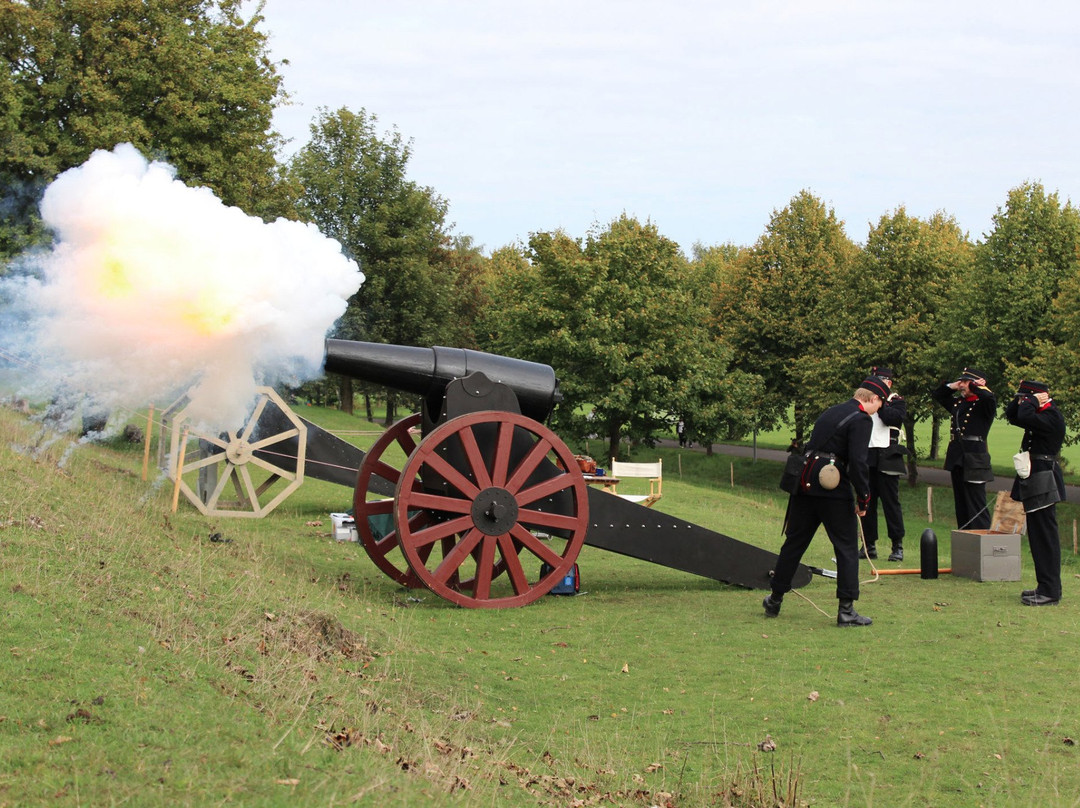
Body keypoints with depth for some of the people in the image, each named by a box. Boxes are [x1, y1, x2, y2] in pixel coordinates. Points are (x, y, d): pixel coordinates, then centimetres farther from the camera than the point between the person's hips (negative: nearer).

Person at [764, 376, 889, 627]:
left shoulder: (830, 412, 18)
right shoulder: (861, 419, -8)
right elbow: (858, 462, -17)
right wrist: (863, 499, -9)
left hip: (804, 484, 7)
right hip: (833, 491, -7)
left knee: (794, 542, 16)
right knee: (847, 547, 1)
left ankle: (775, 600, 24)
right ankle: (846, 610, -1)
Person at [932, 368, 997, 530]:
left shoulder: (984, 404, -5)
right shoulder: (958, 402, 15)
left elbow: (990, 398, -29)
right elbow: (938, 395, 31)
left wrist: (976, 386, -12)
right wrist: (952, 386, 15)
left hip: (974, 460, -8)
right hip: (957, 460, 8)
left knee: (976, 506, -8)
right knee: (961, 505, 13)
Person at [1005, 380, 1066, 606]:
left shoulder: (1052, 417, -15)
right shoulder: (1040, 415, 14)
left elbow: (1024, 418, -29)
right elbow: (1012, 416, 22)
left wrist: (1030, 400, -13)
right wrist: (1020, 398, 7)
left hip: (1043, 484, -10)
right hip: (1034, 483, 10)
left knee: (1045, 536, -8)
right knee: (1039, 536, 14)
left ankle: (1050, 592, -7)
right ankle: (1045, 586, 20)